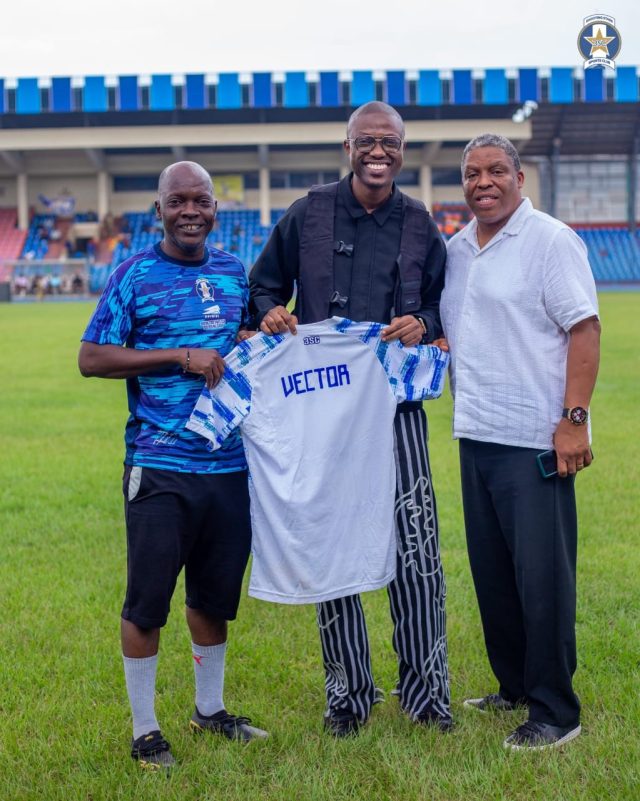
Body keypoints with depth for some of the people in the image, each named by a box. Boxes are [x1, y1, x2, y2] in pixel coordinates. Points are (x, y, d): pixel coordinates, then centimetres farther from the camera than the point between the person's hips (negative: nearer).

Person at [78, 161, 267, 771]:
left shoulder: (234, 273, 11)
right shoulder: (134, 276, -3)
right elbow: (91, 358, -9)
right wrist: (181, 357, -15)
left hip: (230, 463, 5)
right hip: (159, 464, -5)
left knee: (215, 594, 16)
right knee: (147, 599, 0)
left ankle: (210, 710, 34)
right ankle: (144, 730, 15)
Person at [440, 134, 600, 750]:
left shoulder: (551, 241, -7)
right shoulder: (455, 249, 13)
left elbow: (584, 329, -13)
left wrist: (574, 419, -19)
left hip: (535, 440, -7)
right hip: (475, 435, 7)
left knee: (541, 576, -4)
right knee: (492, 572, 14)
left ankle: (554, 712, 6)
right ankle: (515, 688, 29)